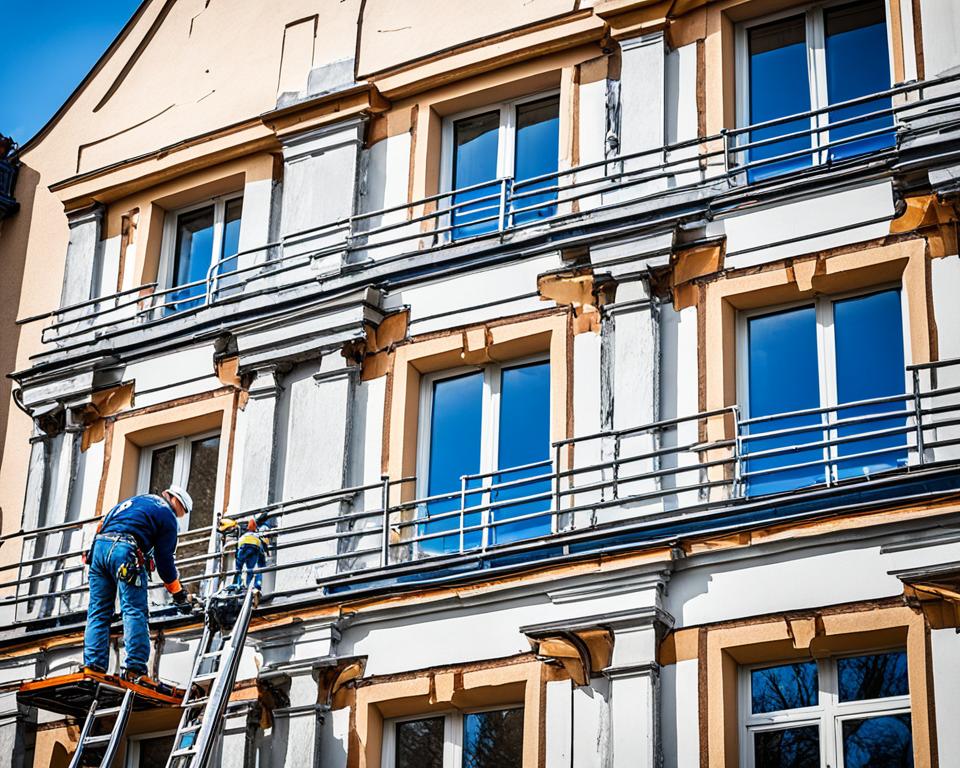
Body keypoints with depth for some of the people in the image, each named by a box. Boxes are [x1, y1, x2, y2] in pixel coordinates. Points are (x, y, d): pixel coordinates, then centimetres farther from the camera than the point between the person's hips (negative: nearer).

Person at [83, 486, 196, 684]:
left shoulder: (138, 499, 32)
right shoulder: (167, 515, 10)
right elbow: (165, 559, 8)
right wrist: (179, 593, 16)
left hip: (99, 546, 7)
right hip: (125, 551, -7)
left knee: (98, 613, 8)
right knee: (135, 612, -7)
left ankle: (93, 666, 1)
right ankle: (135, 669, -15)